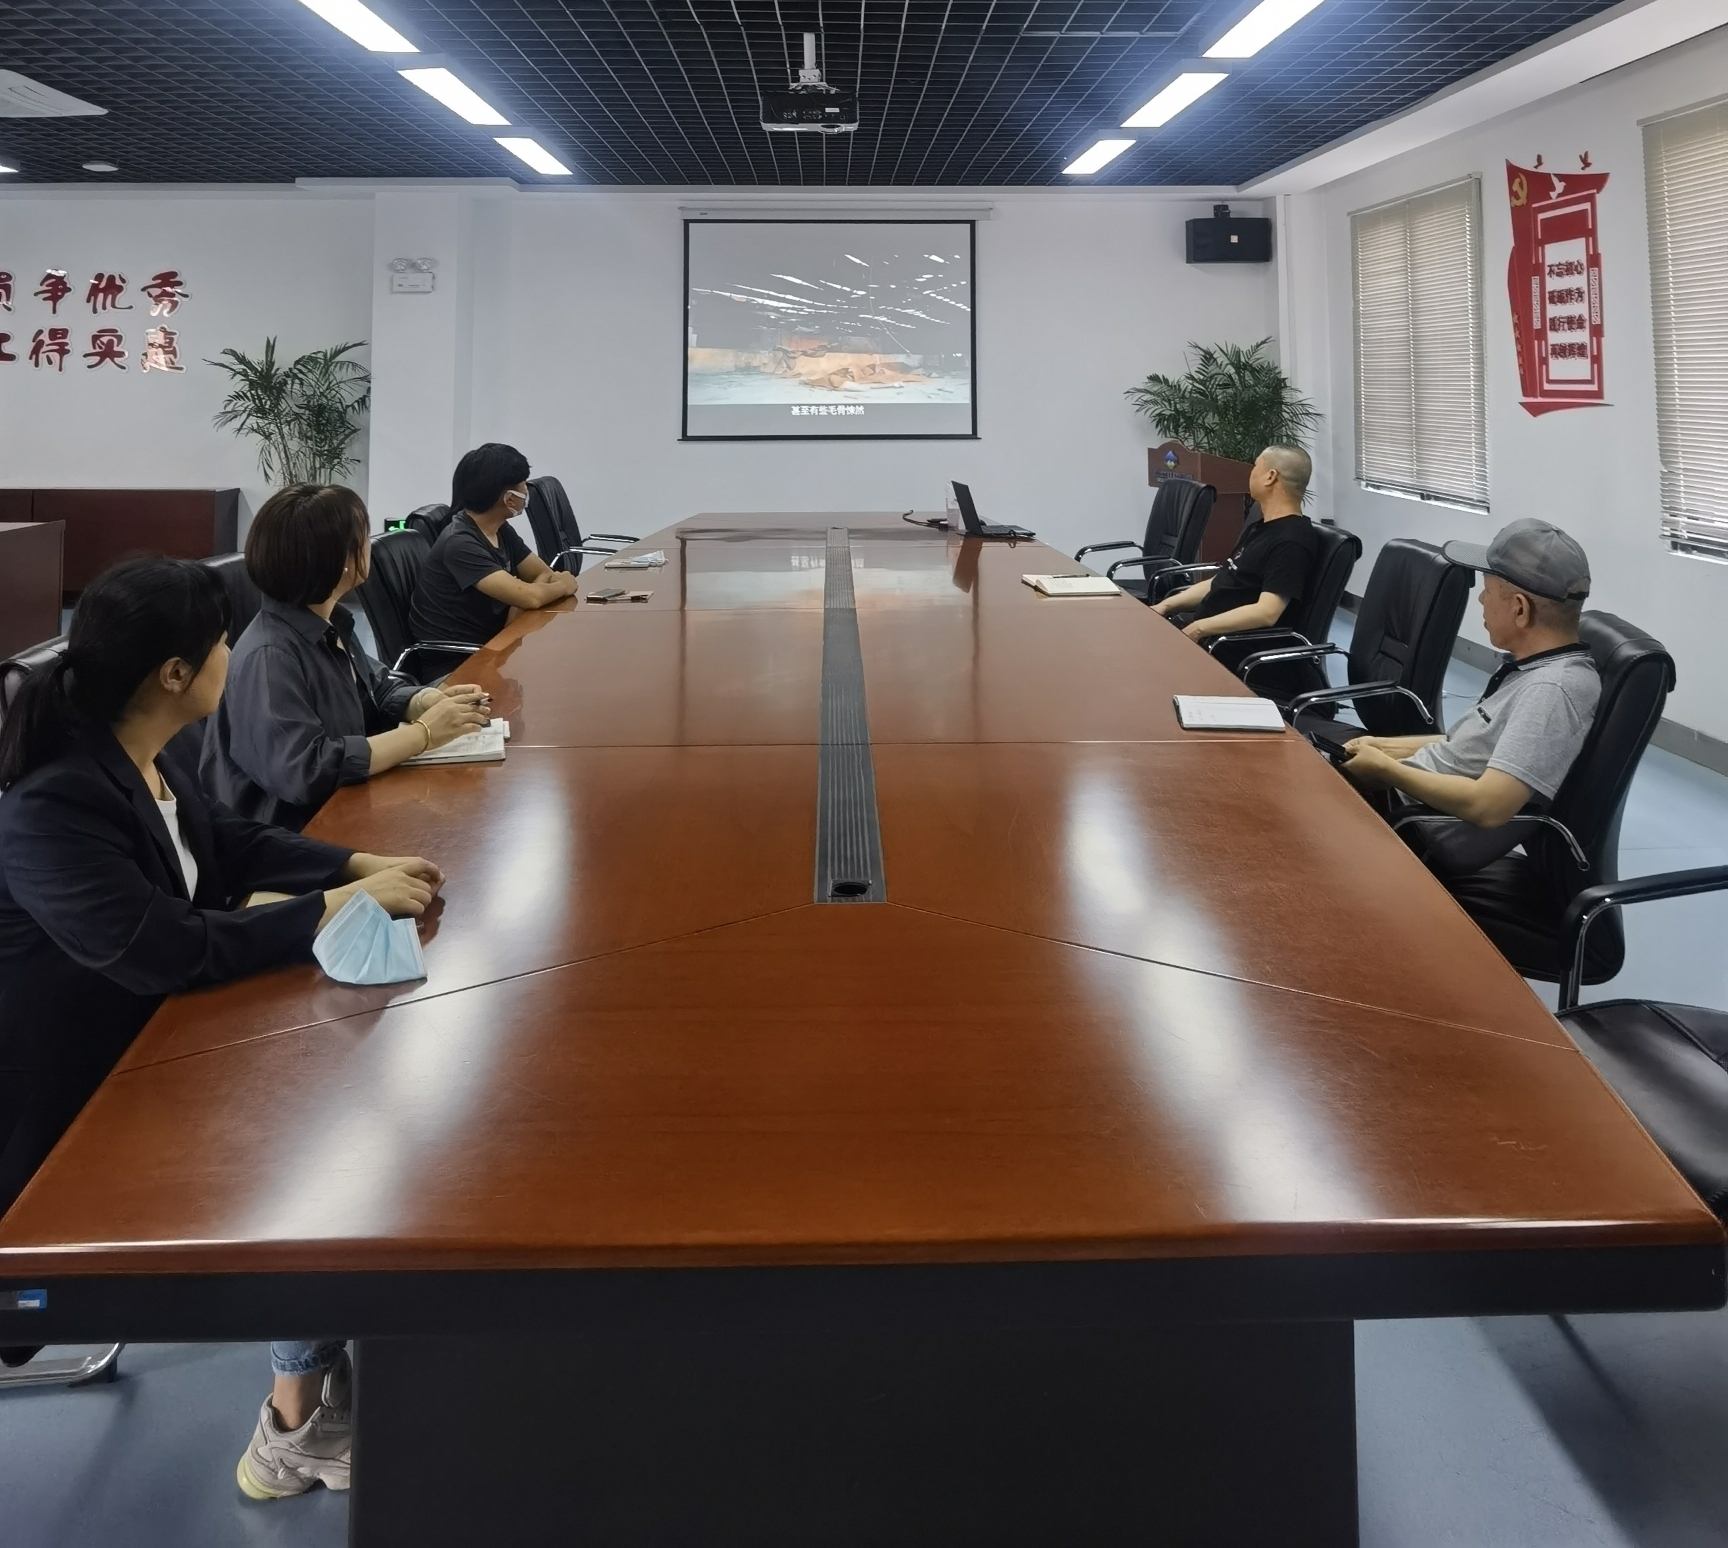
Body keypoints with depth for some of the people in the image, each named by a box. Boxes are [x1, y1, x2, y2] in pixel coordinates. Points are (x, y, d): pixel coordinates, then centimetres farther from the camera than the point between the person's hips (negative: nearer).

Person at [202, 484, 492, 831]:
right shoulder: (268, 656, -24)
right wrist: (423, 732, -25)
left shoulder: (330, 624, 1)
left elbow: (378, 691, 16)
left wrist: (429, 701, -7)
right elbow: (305, 769, -31)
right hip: (288, 842, -8)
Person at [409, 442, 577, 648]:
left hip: (487, 642, 8)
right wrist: (563, 585, -8)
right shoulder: (460, 544, -22)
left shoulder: (502, 530, 3)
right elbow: (530, 597, -27)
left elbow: (545, 575, 7)